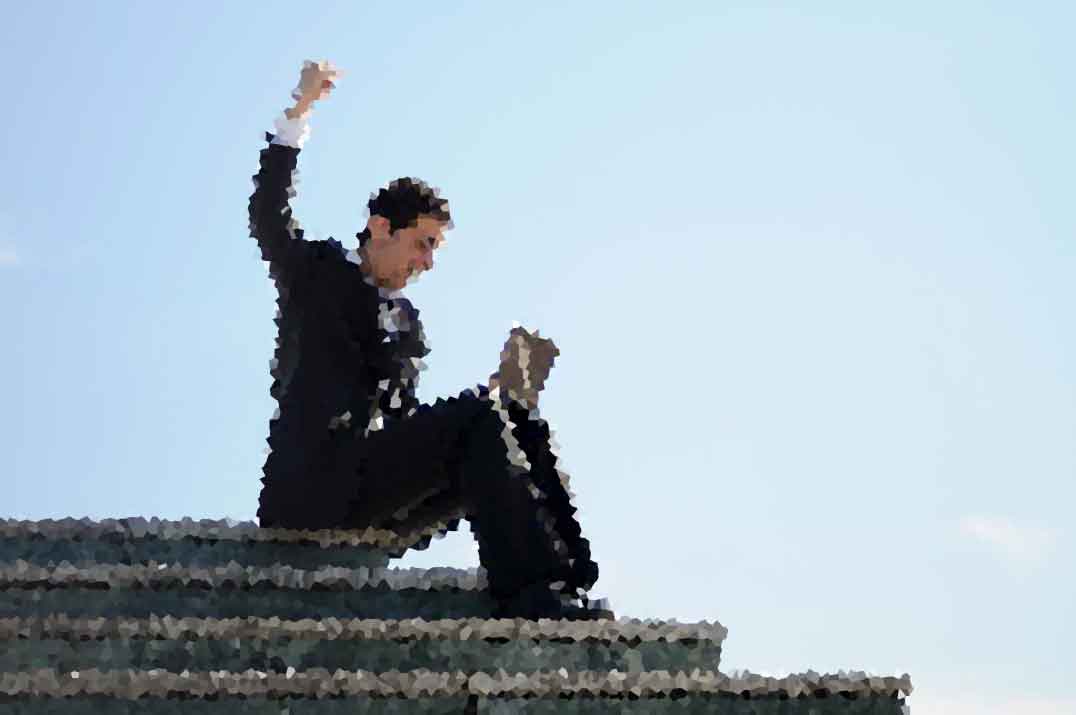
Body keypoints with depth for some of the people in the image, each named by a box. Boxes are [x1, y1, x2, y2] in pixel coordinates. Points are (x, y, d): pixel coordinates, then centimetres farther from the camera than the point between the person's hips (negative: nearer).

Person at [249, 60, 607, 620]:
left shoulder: (408, 324, 28)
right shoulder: (316, 274, 16)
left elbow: (405, 419, 19)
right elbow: (268, 215, -1)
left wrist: (508, 391, 5)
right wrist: (299, 111, -4)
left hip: (378, 499, 6)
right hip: (312, 479, -6)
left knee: (522, 427, -13)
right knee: (476, 415, -25)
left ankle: (569, 584, -30)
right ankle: (530, 593, -37)